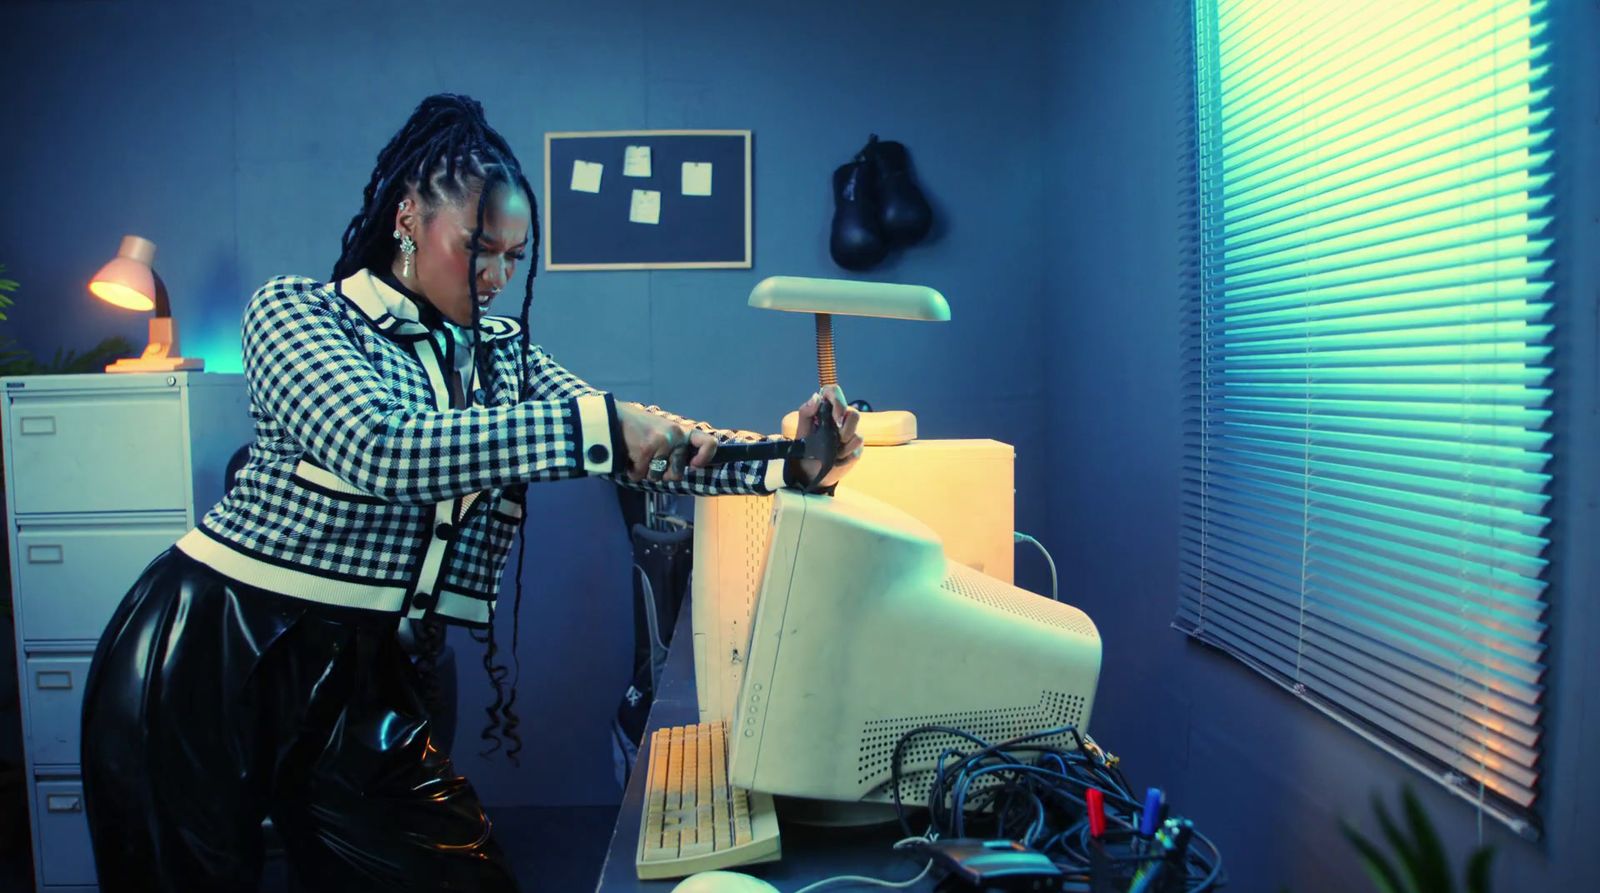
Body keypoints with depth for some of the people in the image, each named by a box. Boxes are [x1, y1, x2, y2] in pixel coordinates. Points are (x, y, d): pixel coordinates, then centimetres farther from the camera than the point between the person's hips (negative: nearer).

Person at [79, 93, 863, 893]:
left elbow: (645, 449, -4)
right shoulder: (294, 311, -7)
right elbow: (378, 448, -26)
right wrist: (594, 423, -30)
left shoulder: (500, 354, 8)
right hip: (212, 657, -4)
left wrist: (785, 463, -20)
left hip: (358, 677, 4)